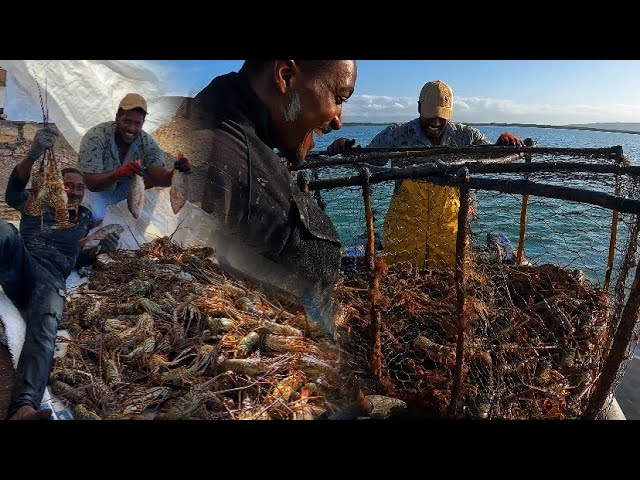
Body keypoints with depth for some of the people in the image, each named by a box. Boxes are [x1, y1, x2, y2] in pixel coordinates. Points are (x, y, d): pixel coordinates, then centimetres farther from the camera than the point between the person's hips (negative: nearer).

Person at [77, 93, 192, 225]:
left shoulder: (146, 142, -18)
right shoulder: (95, 138, -28)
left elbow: (162, 178, -27)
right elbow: (92, 183, -33)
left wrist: (177, 171, -50)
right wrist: (118, 173, -53)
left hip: (121, 188, 4)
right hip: (95, 189, -4)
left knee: (157, 175, -18)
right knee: (95, 217, -33)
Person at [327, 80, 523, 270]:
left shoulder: (465, 136, 2)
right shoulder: (396, 135, -3)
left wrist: (505, 141, -12)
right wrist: (344, 150, -18)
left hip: (449, 227, 2)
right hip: (404, 227, -1)